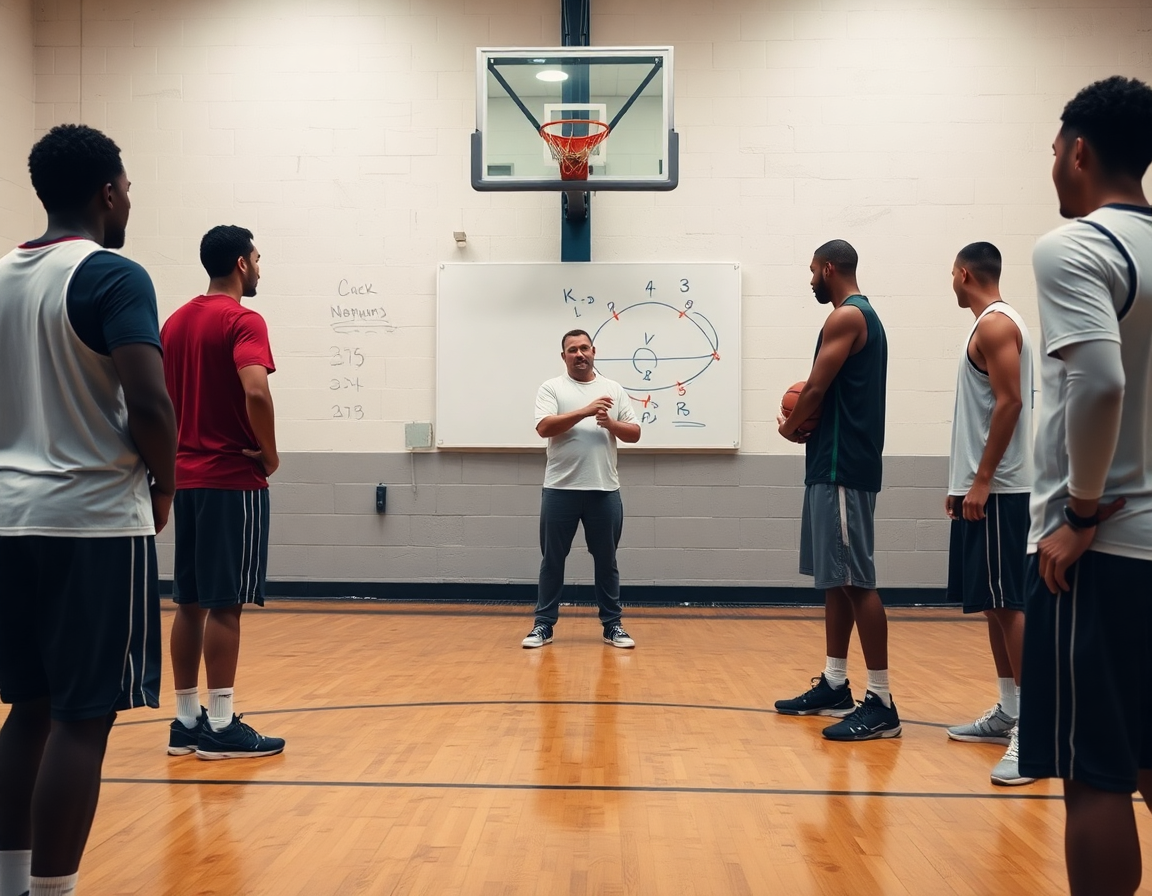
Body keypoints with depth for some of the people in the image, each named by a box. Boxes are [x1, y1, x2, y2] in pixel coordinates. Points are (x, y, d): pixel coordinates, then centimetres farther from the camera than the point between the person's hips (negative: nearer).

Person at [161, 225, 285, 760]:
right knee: (225, 604, -4)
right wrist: (270, 455, -13)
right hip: (233, 479, -8)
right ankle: (220, 727, 0)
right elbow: (256, 393, -26)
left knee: (190, 601, 10)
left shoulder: (175, 322, 14)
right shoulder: (242, 321, -11)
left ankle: (186, 721, 15)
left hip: (186, 477, 8)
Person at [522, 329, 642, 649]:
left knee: (606, 560, 8)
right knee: (552, 559, 5)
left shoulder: (614, 389, 10)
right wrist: (585, 411, -22)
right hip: (560, 489, -2)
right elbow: (544, 428, -13)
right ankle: (544, 625, 13)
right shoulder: (552, 388, 2)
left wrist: (611, 424, -13)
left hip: (604, 490, 2)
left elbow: (634, 433, 8)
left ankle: (612, 625, 17)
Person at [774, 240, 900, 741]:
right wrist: (806, 425, 8)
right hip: (836, 464, 11)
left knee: (855, 580, -9)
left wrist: (790, 427, 3)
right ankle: (834, 686, 21)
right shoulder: (863, 316, 20)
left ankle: (881, 703, -6)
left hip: (842, 468, -11)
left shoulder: (846, 316, -12)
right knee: (835, 579, 13)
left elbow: (816, 389, -15)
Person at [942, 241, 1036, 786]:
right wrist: (962, 483, 21)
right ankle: (1007, 714, 18)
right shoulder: (990, 326, 19)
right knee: (992, 604, 12)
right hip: (981, 488, 10)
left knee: (1007, 604, -11)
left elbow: (1010, 403, -19)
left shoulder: (996, 324, -11)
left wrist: (981, 482, -21)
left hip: (997, 491, -10)